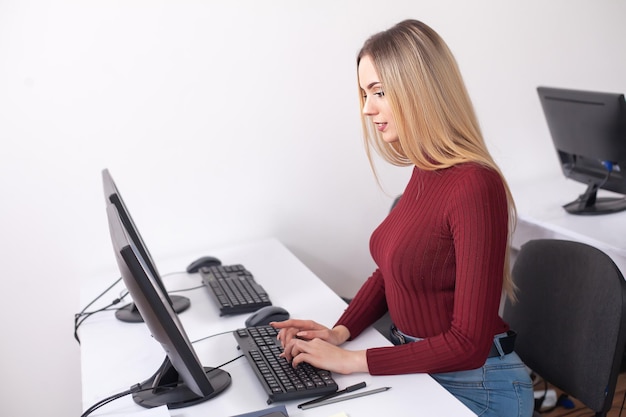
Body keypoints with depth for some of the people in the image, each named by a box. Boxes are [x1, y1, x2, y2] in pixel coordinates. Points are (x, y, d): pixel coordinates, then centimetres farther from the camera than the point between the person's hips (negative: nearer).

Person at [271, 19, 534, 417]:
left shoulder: (474, 187, -25)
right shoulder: (426, 172, -1)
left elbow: (468, 343, -23)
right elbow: (390, 268, 10)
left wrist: (352, 360, -21)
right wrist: (340, 331, -5)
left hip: (472, 384, -6)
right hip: (418, 366, 6)